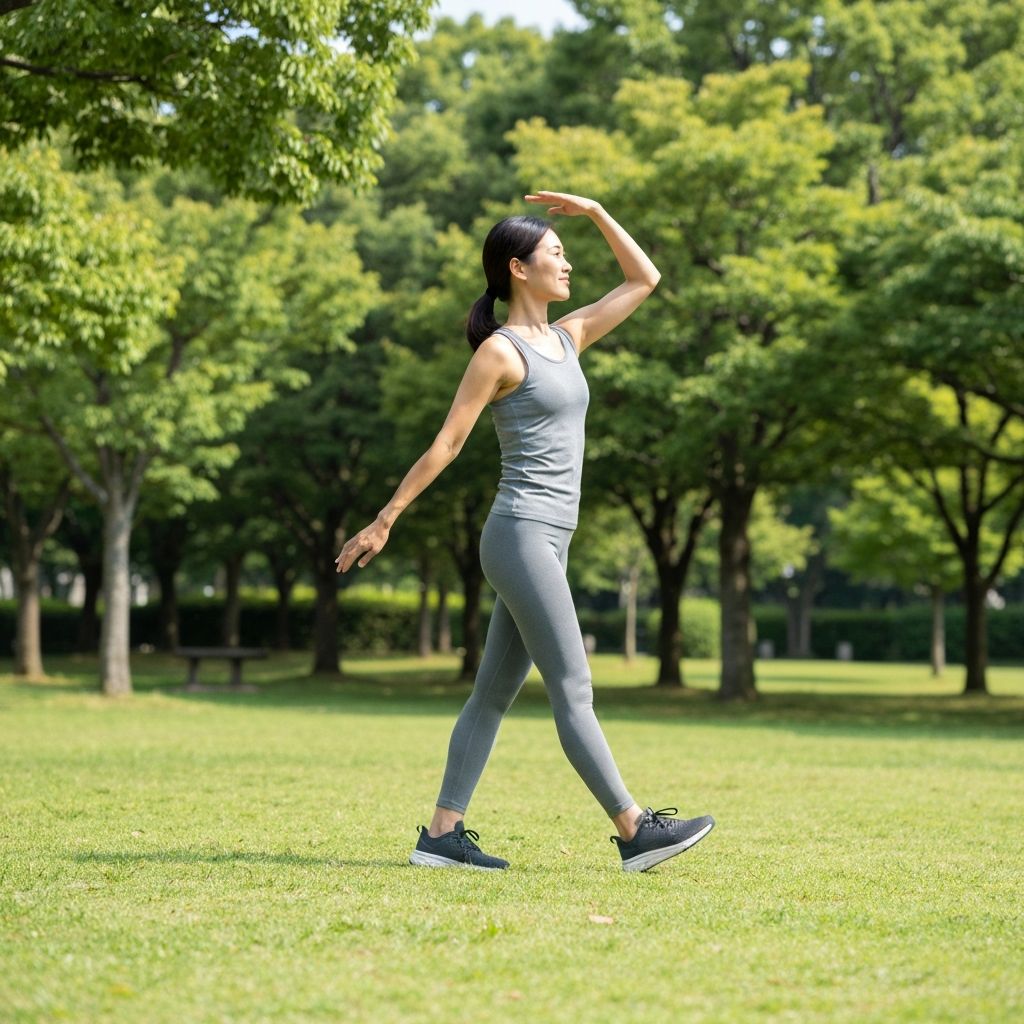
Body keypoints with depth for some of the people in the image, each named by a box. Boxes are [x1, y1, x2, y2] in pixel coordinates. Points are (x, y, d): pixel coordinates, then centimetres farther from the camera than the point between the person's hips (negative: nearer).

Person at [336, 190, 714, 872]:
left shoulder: (566, 339, 16)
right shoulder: (500, 350, -7)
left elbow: (644, 280, 24)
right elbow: (447, 443, -7)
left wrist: (596, 213, 18)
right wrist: (385, 522, -7)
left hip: (548, 542, 9)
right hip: (522, 535, -9)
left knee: (496, 692, 8)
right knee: (573, 691, -7)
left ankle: (443, 833, 10)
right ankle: (635, 829, -6)